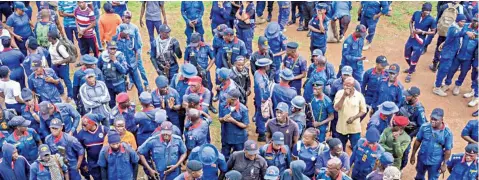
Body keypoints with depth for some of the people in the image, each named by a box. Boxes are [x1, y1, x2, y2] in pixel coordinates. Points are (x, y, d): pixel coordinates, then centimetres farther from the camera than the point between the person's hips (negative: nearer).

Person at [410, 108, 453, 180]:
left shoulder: (447, 132, -22)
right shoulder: (424, 127, -16)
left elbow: (448, 150, -12)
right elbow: (418, 141, -2)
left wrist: (444, 164, -9)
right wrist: (413, 155, 3)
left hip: (435, 162, -2)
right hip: (422, 158, 2)